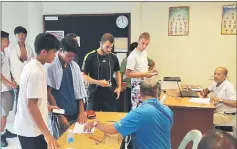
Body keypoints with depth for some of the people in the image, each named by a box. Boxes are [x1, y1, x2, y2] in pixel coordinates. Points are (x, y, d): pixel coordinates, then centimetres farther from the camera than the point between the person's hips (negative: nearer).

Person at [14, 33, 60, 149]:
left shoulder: (30, 66, 5)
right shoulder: (36, 72, -23)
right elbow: (31, 106, -24)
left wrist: (46, 106, 20)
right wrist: (47, 134, -23)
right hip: (31, 130, -9)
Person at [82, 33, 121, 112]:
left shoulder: (113, 57, 3)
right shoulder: (90, 56, -9)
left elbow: (117, 72, 18)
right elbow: (83, 76, -6)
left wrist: (119, 87, 5)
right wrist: (98, 82, -19)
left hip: (110, 95, 3)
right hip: (94, 95, -3)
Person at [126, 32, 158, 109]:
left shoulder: (145, 53, 9)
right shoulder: (133, 56, -18)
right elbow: (128, 74, -20)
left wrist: (150, 72, 2)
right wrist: (143, 75, -21)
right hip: (137, 87, -8)